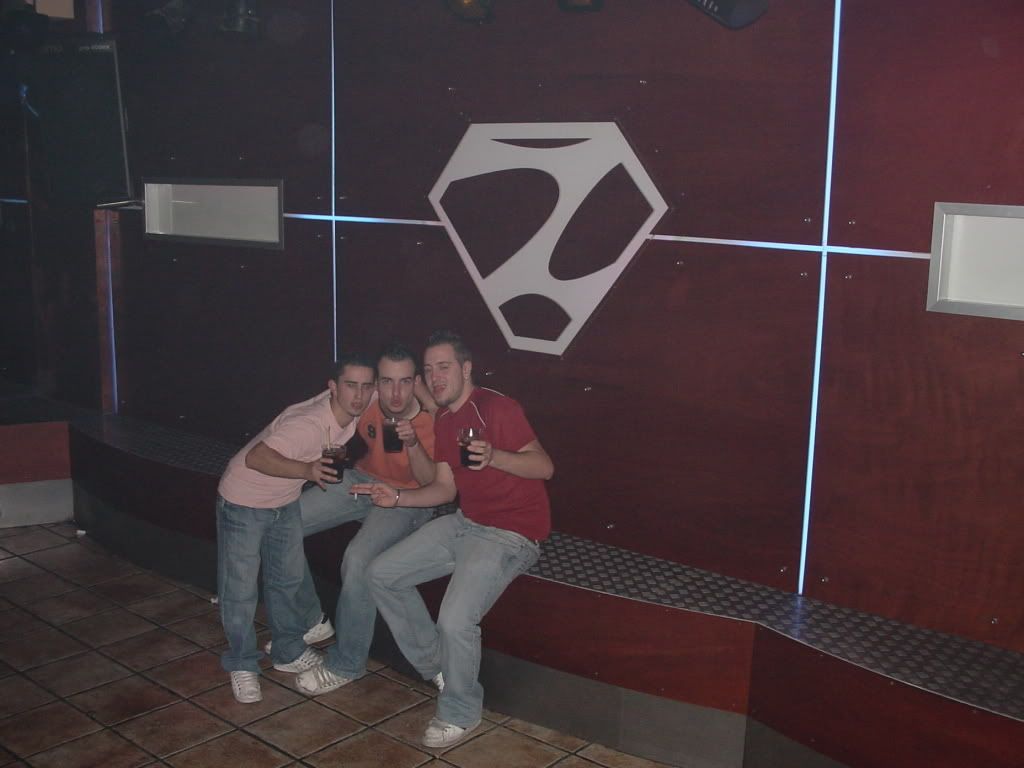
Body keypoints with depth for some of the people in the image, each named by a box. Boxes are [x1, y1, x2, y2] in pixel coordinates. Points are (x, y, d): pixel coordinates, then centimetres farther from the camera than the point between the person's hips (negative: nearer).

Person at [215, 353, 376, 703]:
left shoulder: (352, 407, -16)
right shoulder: (308, 424, -38)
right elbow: (255, 458, -41)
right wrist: (307, 470, -53)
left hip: (285, 502, 7)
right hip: (244, 502, -7)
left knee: (287, 580, 17)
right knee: (240, 589, 0)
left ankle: (289, 652, 34)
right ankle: (242, 665, 19)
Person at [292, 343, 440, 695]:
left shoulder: (432, 421, -25)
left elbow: (432, 484, -21)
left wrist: (412, 445, -35)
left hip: (405, 498, -5)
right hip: (362, 480, 5)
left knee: (358, 560, -30)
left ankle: (346, 664, -8)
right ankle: (308, 620, 19)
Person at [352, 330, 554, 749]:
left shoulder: (497, 407, -15)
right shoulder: (442, 420, 12)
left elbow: (544, 466, -18)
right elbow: (445, 488, 11)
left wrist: (493, 456, -34)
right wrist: (398, 497, -4)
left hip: (510, 534, -9)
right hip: (465, 522, 9)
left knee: (455, 621, -25)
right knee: (381, 575, 5)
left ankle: (459, 712, 4)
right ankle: (435, 666, 18)